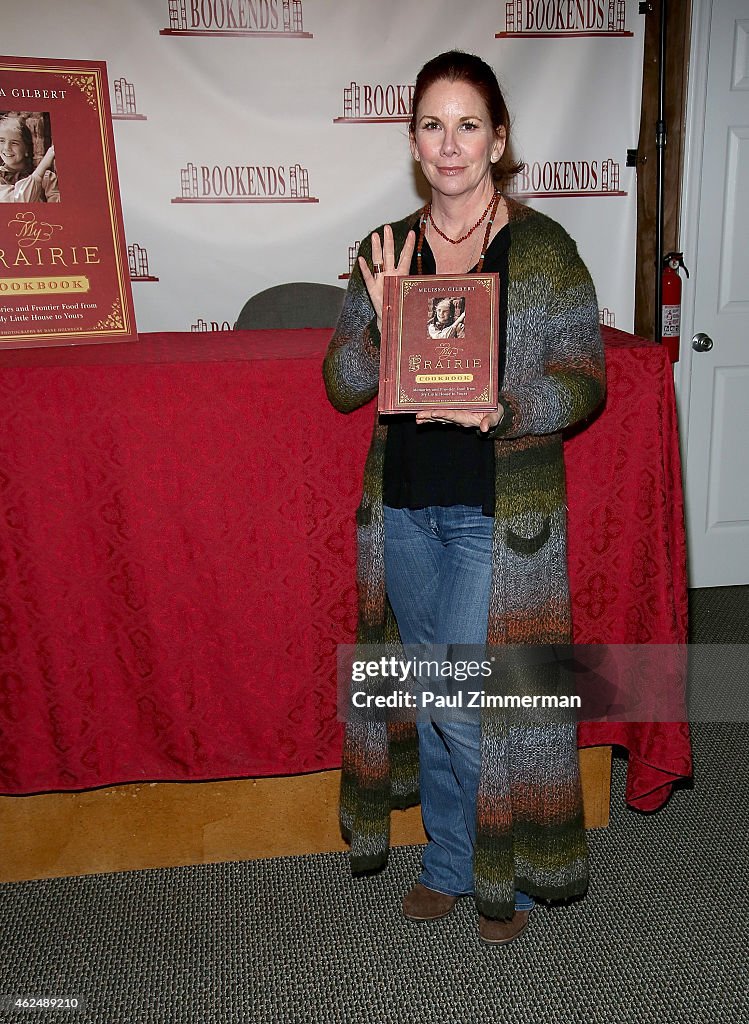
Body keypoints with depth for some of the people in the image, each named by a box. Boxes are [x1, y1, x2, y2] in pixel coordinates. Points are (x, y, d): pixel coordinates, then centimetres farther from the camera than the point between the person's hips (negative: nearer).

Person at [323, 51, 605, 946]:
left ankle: (507, 871, 27)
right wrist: (382, 323, -16)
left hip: (500, 512, -4)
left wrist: (499, 411, -23)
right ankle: (450, 862, 38)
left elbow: (584, 383, -5)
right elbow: (341, 386, 3)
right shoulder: (386, 251, 6)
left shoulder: (544, 249, -4)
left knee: (465, 704, -2)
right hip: (404, 507, 5)